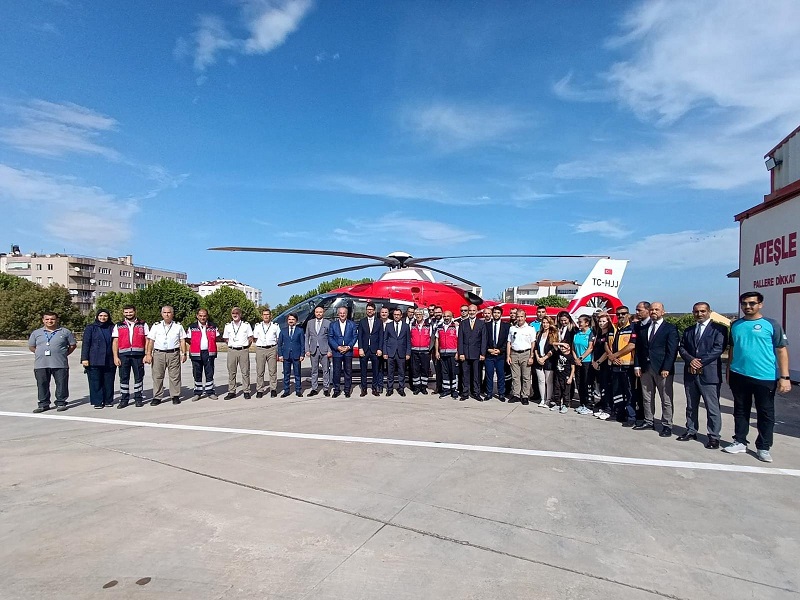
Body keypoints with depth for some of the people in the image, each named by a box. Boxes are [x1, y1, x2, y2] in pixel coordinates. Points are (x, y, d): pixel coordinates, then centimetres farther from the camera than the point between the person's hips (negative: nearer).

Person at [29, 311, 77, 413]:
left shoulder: (65, 332, 6)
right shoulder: (36, 333, 11)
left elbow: (73, 345, 11)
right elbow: (31, 346, 18)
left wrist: (64, 353, 2)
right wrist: (41, 354, 8)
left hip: (60, 364, -2)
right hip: (41, 364, 2)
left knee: (61, 384, 1)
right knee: (42, 385, 7)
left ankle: (61, 403, 12)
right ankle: (44, 404, 17)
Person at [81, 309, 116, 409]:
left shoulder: (112, 328, 10)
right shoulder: (90, 328, 4)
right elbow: (85, 343, 0)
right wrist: (84, 358, -7)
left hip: (109, 361, 2)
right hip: (94, 361, -2)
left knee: (109, 382, 6)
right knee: (95, 382, 0)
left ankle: (108, 400, 16)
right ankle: (97, 402, 7)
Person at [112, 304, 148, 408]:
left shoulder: (143, 325, 9)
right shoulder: (118, 326, 11)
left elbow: (147, 340, 5)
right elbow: (115, 342, 7)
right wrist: (115, 357, -2)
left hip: (138, 354, -1)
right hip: (123, 355, 1)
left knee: (139, 376, 4)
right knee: (124, 377, 4)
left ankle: (138, 398, 14)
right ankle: (124, 399, 13)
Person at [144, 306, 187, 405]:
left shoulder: (178, 326, 9)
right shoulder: (156, 326, 10)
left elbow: (182, 341, 7)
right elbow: (151, 341, 8)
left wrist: (184, 353, 0)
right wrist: (148, 354, 0)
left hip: (173, 354, -1)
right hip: (158, 354, 1)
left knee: (175, 376, 2)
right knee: (157, 376, 3)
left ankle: (175, 396, 10)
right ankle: (157, 397, 10)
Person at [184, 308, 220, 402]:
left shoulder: (213, 326, 6)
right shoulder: (192, 327, 3)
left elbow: (217, 337, 14)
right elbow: (188, 339, 5)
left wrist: (210, 344, 4)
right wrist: (196, 345, -1)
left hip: (209, 353, 1)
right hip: (196, 353, 0)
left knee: (210, 373, 4)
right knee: (197, 374, 6)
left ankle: (210, 392, 14)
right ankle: (197, 393, 16)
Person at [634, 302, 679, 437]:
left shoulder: (670, 328, -2)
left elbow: (672, 350, -8)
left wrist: (666, 368, -15)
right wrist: (637, 365, 4)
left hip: (663, 369, -5)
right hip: (646, 368, 5)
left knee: (666, 399, 2)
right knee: (647, 397, 12)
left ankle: (667, 425, 10)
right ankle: (649, 421, 23)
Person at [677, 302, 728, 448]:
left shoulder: (719, 329, -1)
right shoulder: (688, 331, 16)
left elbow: (718, 349, -11)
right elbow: (681, 348, 9)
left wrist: (700, 362, -15)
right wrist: (690, 360, -10)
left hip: (709, 373, -5)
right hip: (690, 373, 6)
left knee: (712, 407, -2)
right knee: (691, 406, 14)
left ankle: (714, 436, 6)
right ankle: (691, 431, 24)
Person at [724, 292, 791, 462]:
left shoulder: (771, 325, -4)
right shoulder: (735, 325, 7)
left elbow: (782, 350, -6)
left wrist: (784, 377, -11)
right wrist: (729, 371, 13)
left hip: (765, 378, -3)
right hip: (739, 376, 3)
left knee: (766, 414, 7)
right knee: (740, 411, 13)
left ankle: (763, 448, 19)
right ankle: (740, 442, 24)